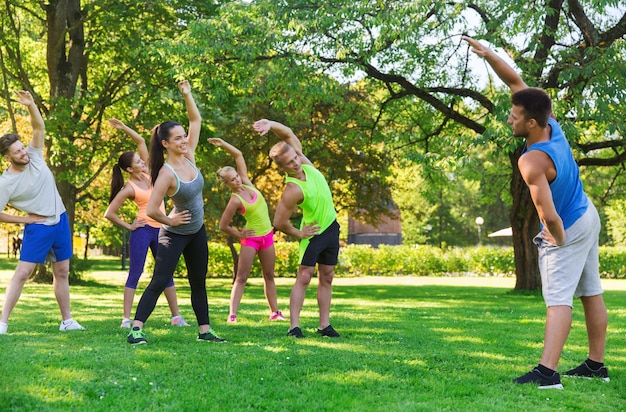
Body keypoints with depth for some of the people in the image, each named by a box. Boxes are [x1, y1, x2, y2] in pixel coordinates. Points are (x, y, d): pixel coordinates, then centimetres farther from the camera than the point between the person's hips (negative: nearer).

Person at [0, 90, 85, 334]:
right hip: (37, 228, -5)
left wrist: (31, 105, -25)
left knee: (62, 273, 10)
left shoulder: (34, 157, -3)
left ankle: (67, 321, 18)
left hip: (60, 221, 5)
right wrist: (24, 219, -7)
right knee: (22, 273, -10)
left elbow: (39, 128, -9)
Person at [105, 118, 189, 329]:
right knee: (135, 274, -5)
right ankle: (126, 319, -3)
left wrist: (123, 127, -1)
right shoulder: (129, 189, -12)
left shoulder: (147, 172, 5)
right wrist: (129, 226, -5)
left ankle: (176, 316, 13)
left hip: (160, 230, 7)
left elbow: (141, 141, 7)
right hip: (143, 231, -7)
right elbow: (109, 213, -12)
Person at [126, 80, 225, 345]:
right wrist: (170, 221, -12)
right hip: (175, 234, -7)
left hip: (197, 232, 7)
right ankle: (136, 329, -11)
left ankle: (204, 330, 21)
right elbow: (151, 210, -27)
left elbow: (196, 120, 2)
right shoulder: (166, 173, -24)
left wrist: (187, 95, -9)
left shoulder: (188, 156, -4)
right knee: (159, 282, -11)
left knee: (199, 283, 13)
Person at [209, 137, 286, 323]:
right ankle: (232, 314, -10)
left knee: (269, 276, 11)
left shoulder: (246, 183, -1)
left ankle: (274, 311, 18)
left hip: (267, 236, 7)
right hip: (251, 238, -7)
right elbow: (223, 226, -14)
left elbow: (238, 155, 3)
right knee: (241, 277, -8)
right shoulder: (235, 200, -17)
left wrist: (223, 144, -6)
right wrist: (240, 235, -3)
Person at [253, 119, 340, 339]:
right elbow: (279, 222, -24)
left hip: (331, 227, 8)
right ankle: (294, 325, -11)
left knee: (326, 278, 9)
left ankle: (324, 324, 13)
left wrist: (271, 124, -23)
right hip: (313, 232, -8)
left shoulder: (304, 162, -8)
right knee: (304, 277, -10)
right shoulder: (293, 190, -27)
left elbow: (288, 133, -4)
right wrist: (298, 234, -8)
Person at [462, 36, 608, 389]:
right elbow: (516, 81, 0)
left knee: (558, 300, -14)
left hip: (567, 231, -9)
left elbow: (549, 217, -35)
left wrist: (559, 241, -16)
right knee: (592, 293, 14)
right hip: (588, 217, 9)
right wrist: (488, 54, -7)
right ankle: (596, 364, 23)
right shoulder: (552, 125, -9)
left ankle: (547, 372, -22)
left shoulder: (532, 162, -32)